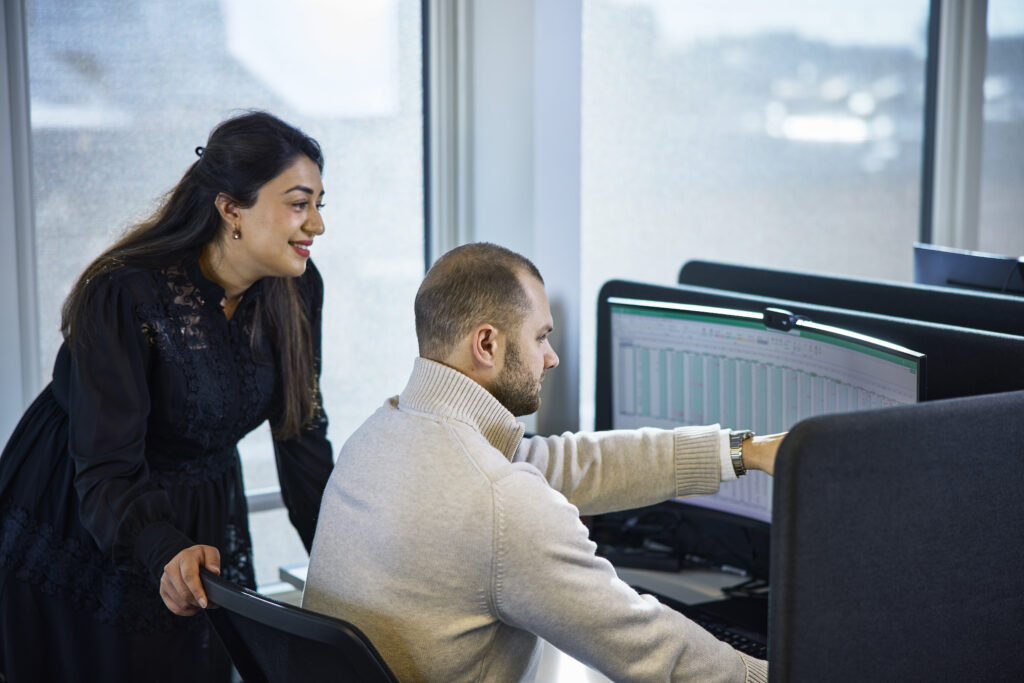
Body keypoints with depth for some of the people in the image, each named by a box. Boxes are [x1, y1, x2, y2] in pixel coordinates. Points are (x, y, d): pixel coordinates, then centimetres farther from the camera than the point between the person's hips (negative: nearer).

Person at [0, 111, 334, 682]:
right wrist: (167, 554, -49)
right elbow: (105, 473, -31)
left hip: (207, 519, 5)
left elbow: (303, 432, -1)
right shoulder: (124, 297, -28)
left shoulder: (296, 290, -10)